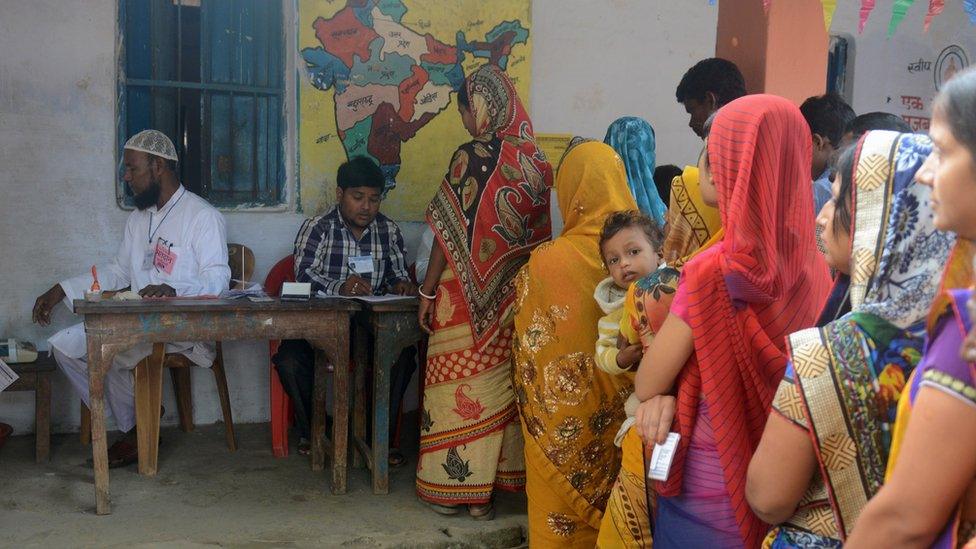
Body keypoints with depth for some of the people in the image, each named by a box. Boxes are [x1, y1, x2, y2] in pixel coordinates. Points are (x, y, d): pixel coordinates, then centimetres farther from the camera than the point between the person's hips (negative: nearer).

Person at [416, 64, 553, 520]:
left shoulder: (470, 158, -13)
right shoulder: (533, 161, 1)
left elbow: (450, 235, -12)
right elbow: (537, 233, 4)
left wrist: (427, 293, -4)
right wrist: (518, 281, 14)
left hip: (466, 295, -5)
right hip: (512, 295, 5)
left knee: (457, 387, 6)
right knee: (497, 384, 13)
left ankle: (451, 486, 14)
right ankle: (486, 487, 20)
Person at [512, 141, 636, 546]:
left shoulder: (548, 263, -20)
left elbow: (529, 346, -8)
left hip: (564, 414, -4)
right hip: (618, 417, 4)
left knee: (564, 498, 13)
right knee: (609, 501, 21)